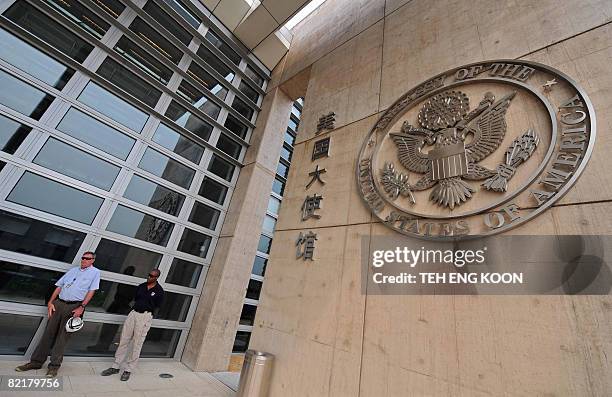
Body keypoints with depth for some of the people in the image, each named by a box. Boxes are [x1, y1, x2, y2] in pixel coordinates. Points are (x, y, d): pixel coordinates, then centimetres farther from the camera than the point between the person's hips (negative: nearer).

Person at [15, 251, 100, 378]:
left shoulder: (95, 272, 0)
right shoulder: (73, 270, 17)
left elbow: (91, 291, -7)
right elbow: (59, 286, 16)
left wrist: (82, 307, -14)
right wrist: (50, 302, 4)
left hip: (74, 307, -5)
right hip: (58, 303, 5)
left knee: (62, 336, 0)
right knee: (48, 332, 7)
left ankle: (54, 365, 9)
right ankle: (36, 361, 19)